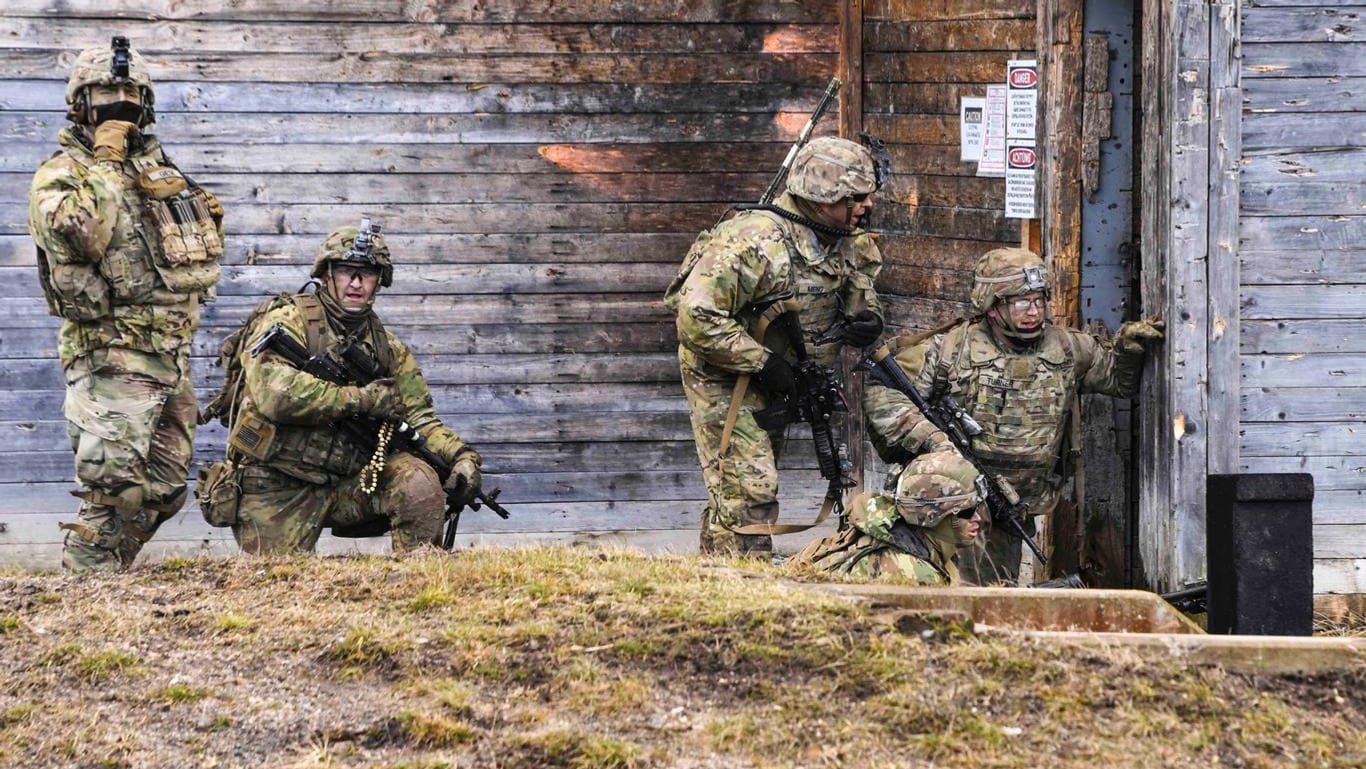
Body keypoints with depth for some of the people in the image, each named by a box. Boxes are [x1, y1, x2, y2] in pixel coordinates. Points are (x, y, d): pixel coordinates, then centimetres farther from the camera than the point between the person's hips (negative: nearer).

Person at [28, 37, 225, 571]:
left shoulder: (159, 167, 18)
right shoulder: (59, 175, -4)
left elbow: (201, 255, 29)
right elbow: (81, 234, -26)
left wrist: (209, 221, 6)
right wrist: (105, 161, -17)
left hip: (172, 354, 8)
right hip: (113, 356, -8)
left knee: (165, 487, 10)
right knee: (113, 487, -14)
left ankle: (107, 574, 20)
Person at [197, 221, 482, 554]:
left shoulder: (387, 348, 10)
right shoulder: (287, 320, -9)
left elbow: (420, 418, 8)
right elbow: (273, 393, -26)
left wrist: (461, 454, -14)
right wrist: (363, 398, -22)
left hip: (344, 482, 4)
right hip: (274, 494, -4)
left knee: (419, 483, -20)